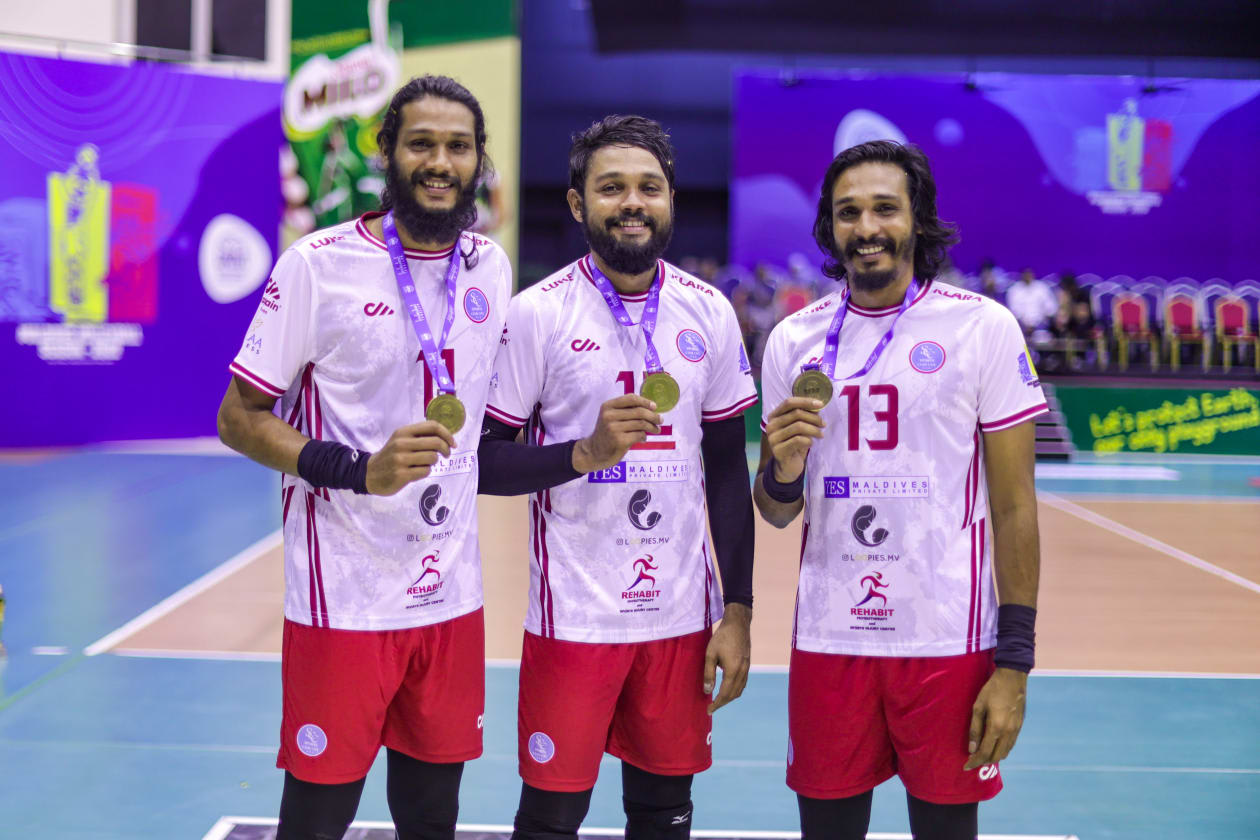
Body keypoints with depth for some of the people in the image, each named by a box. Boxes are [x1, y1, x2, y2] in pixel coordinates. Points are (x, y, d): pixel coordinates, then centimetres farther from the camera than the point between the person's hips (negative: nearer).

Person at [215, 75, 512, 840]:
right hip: (344, 600, -4)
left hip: (453, 598, 5)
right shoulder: (318, 264, -8)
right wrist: (359, 471, -20)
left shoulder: (491, 267, 7)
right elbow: (238, 417, -7)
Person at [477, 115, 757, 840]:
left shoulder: (709, 313, 4)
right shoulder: (537, 313, -6)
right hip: (574, 617, -3)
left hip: (683, 616, 3)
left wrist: (738, 612, 5)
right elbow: (483, 462, -5)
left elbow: (729, 470, 8)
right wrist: (587, 452, -21)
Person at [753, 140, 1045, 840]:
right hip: (827, 642, 3)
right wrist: (782, 470, -11)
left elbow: (1014, 505, -3)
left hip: (948, 644, -2)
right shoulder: (793, 340, 6)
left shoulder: (984, 328, -3)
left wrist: (1015, 663, -7)